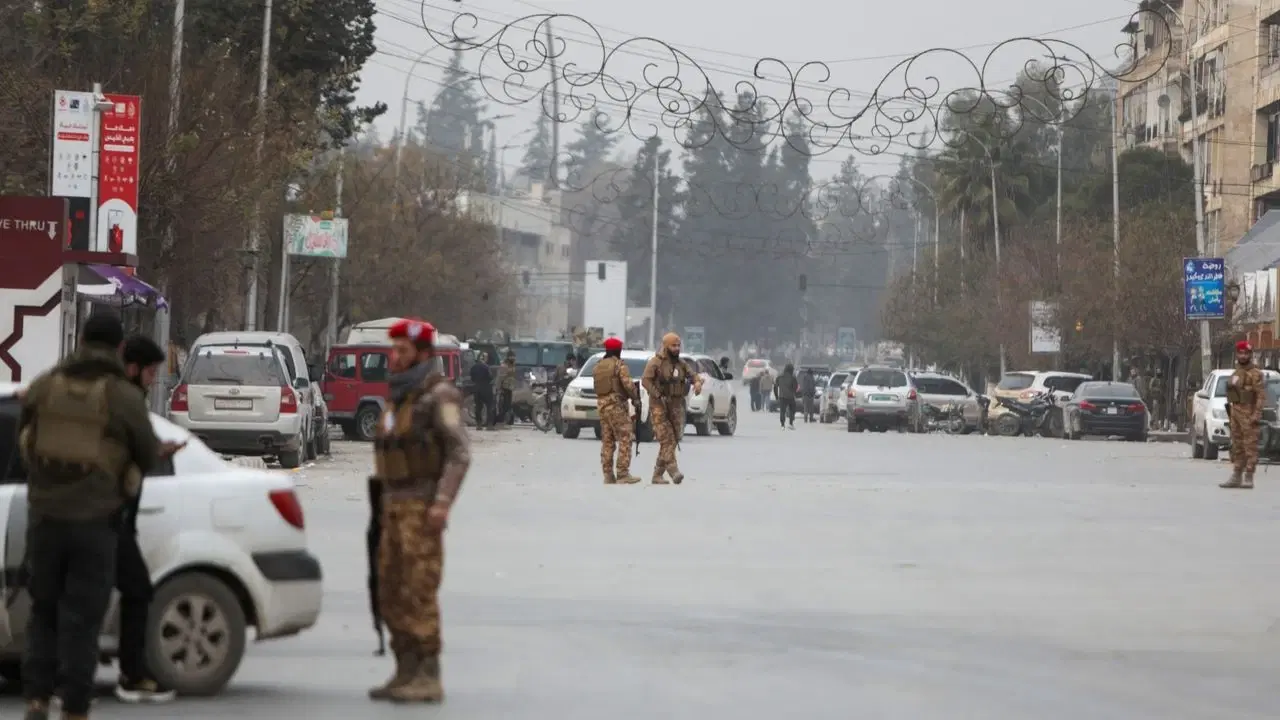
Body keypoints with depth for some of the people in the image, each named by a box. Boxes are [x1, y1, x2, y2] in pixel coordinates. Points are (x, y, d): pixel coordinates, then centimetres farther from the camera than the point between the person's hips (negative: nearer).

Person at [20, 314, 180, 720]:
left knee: (44, 610, 15)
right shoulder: (125, 396, -9)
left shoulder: (44, 386, 1)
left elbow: (25, 441, 12)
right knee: (82, 618, 4)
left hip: (45, 516, 3)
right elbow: (147, 457, 0)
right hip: (96, 521, -3)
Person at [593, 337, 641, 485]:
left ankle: (608, 475, 8)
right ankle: (623, 473, -12)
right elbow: (628, 384, -15)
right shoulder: (619, 365, -8)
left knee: (607, 441, 10)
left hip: (602, 404, 7)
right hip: (617, 404, -7)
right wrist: (635, 399, -5)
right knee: (624, 439, -6)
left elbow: (597, 386, 12)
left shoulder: (597, 367, 14)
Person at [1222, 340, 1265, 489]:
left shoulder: (1255, 374, -8)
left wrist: (1256, 415, -21)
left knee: (1250, 446, -8)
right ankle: (1236, 477, 14)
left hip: (1248, 415, -8)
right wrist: (1230, 416, 20)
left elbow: (1261, 396, -14)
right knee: (1237, 447, 10)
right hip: (1235, 413, 8)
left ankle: (1248, 478, -8)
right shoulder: (1236, 374, 18)